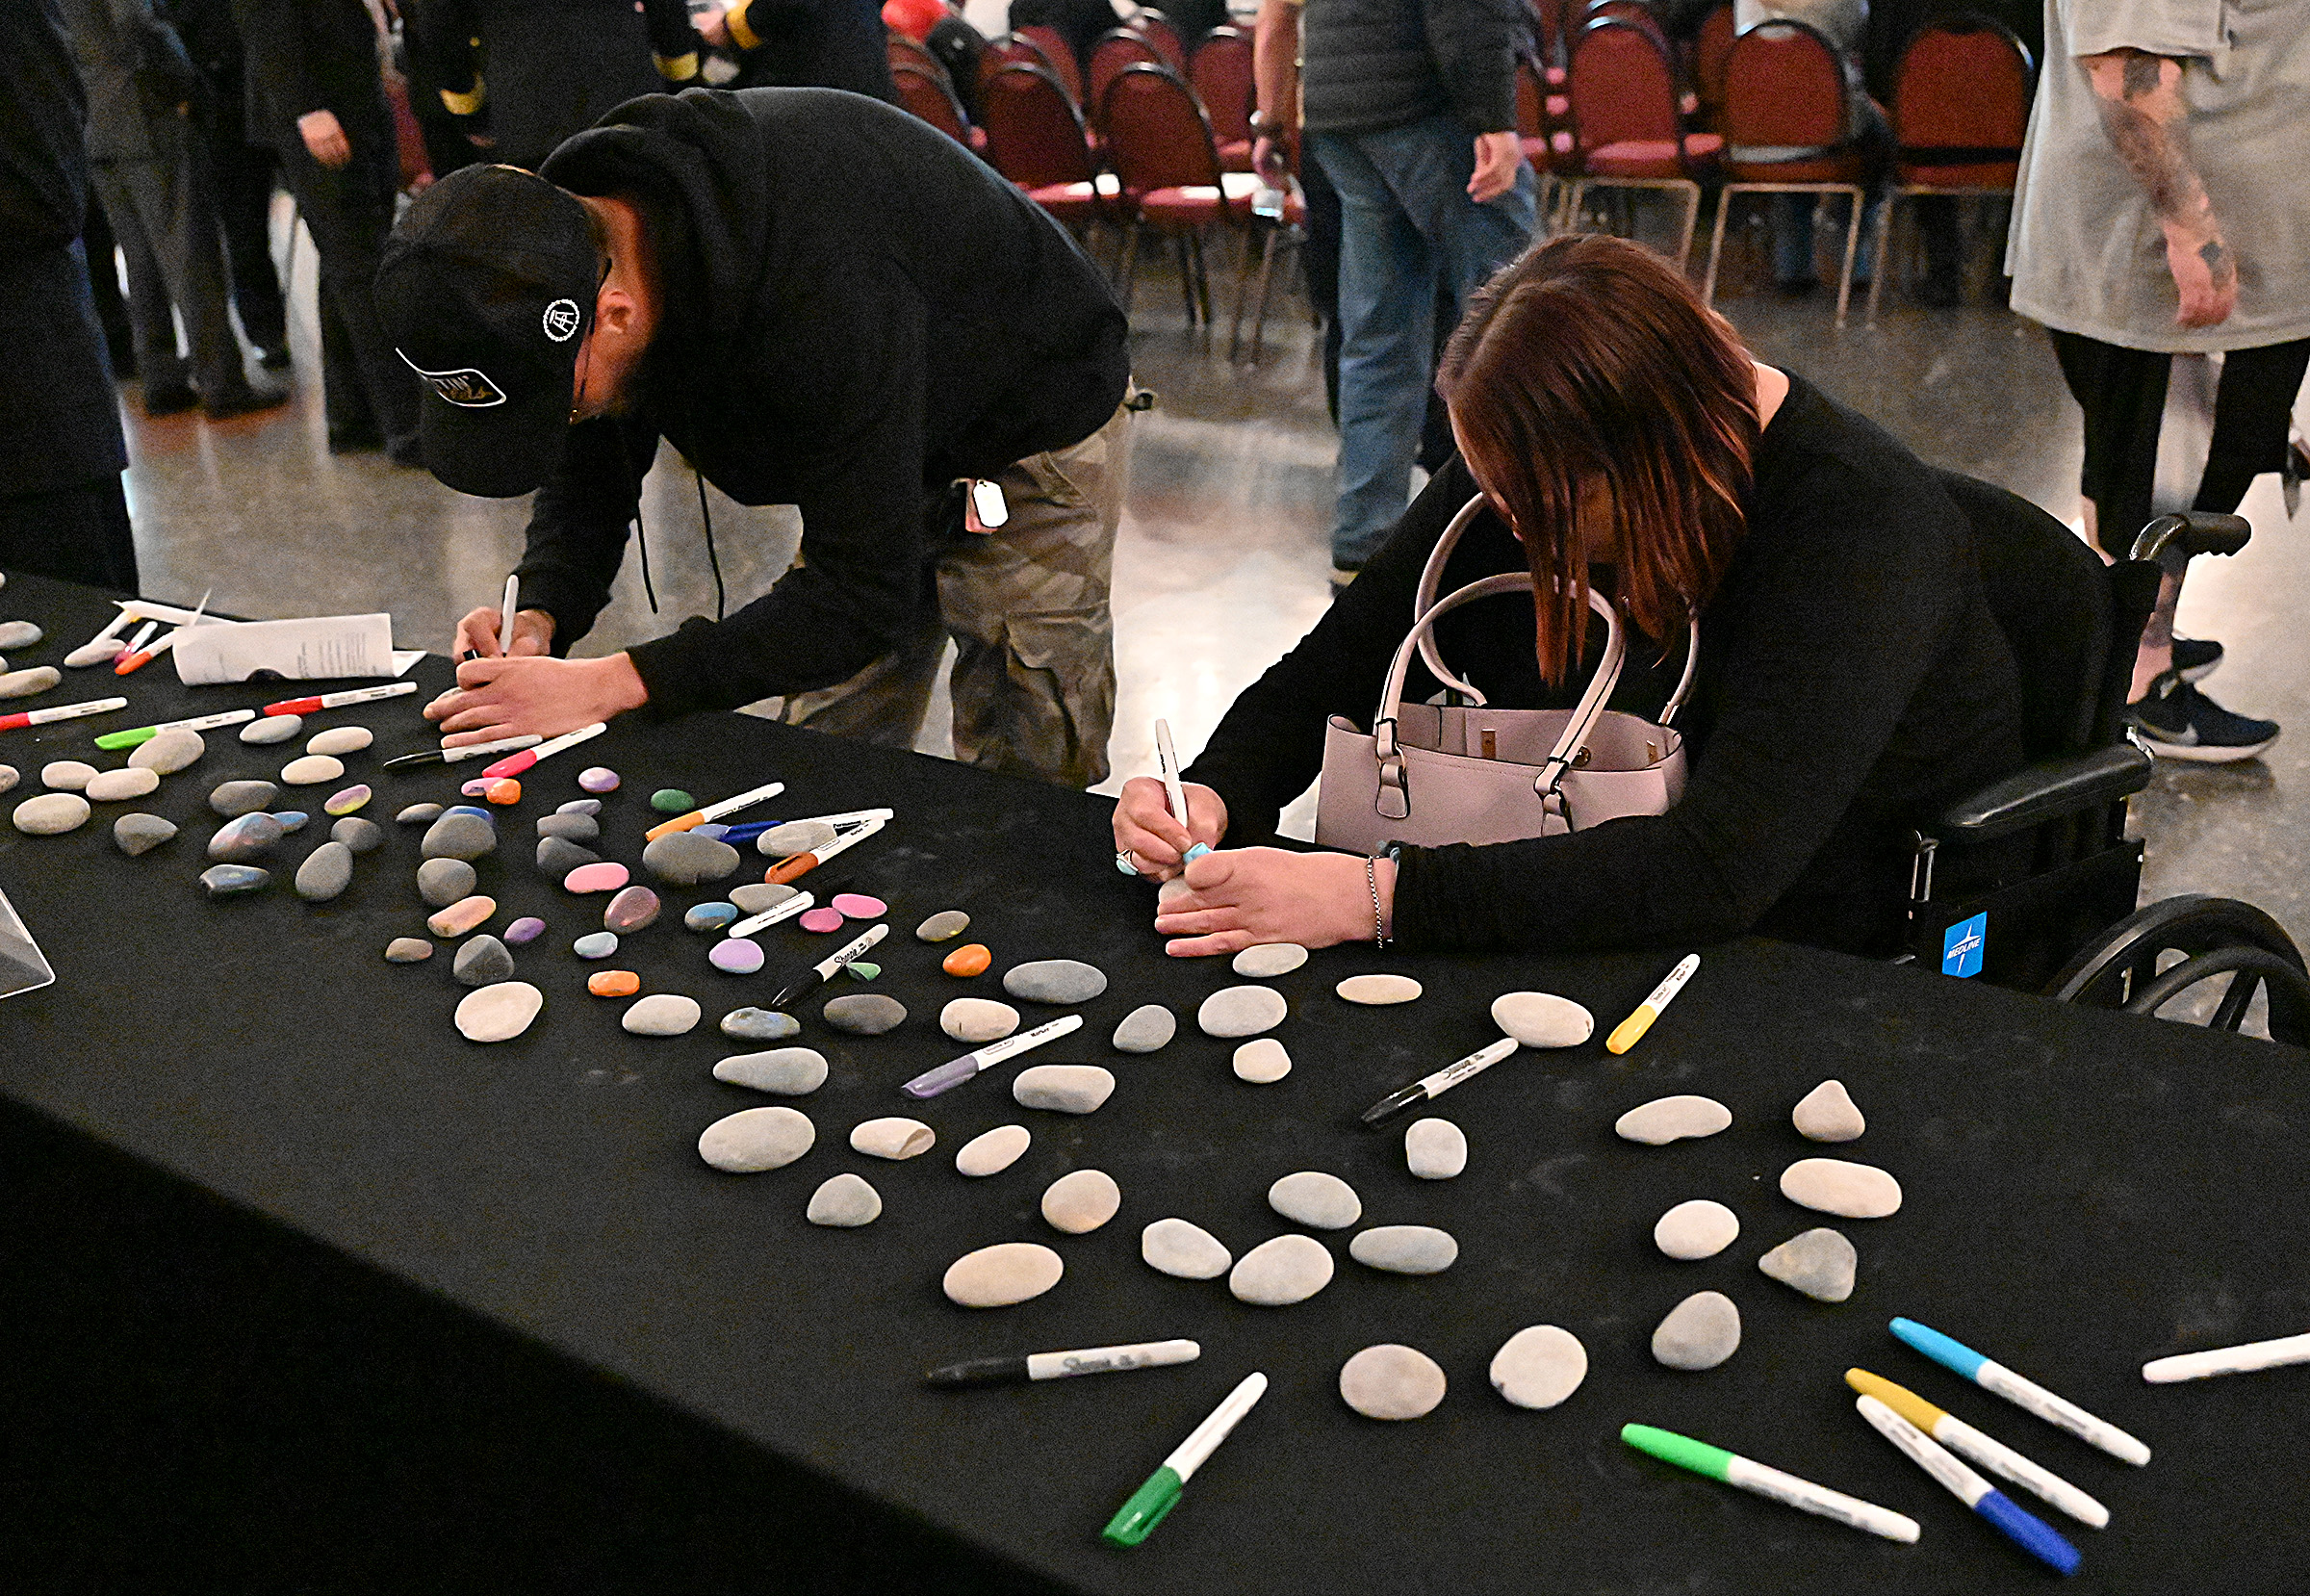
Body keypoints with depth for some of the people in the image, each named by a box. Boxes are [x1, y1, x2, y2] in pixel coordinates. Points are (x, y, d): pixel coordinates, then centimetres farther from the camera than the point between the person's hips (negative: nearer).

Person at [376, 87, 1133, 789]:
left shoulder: (821, 294, -44)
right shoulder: (568, 228, -19)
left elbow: (861, 597, -39)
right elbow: (589, 473, -3)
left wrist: (615, 683, -41)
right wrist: (541, 617, -22)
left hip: (1032, 441, -7)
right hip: (878, 447, 7)